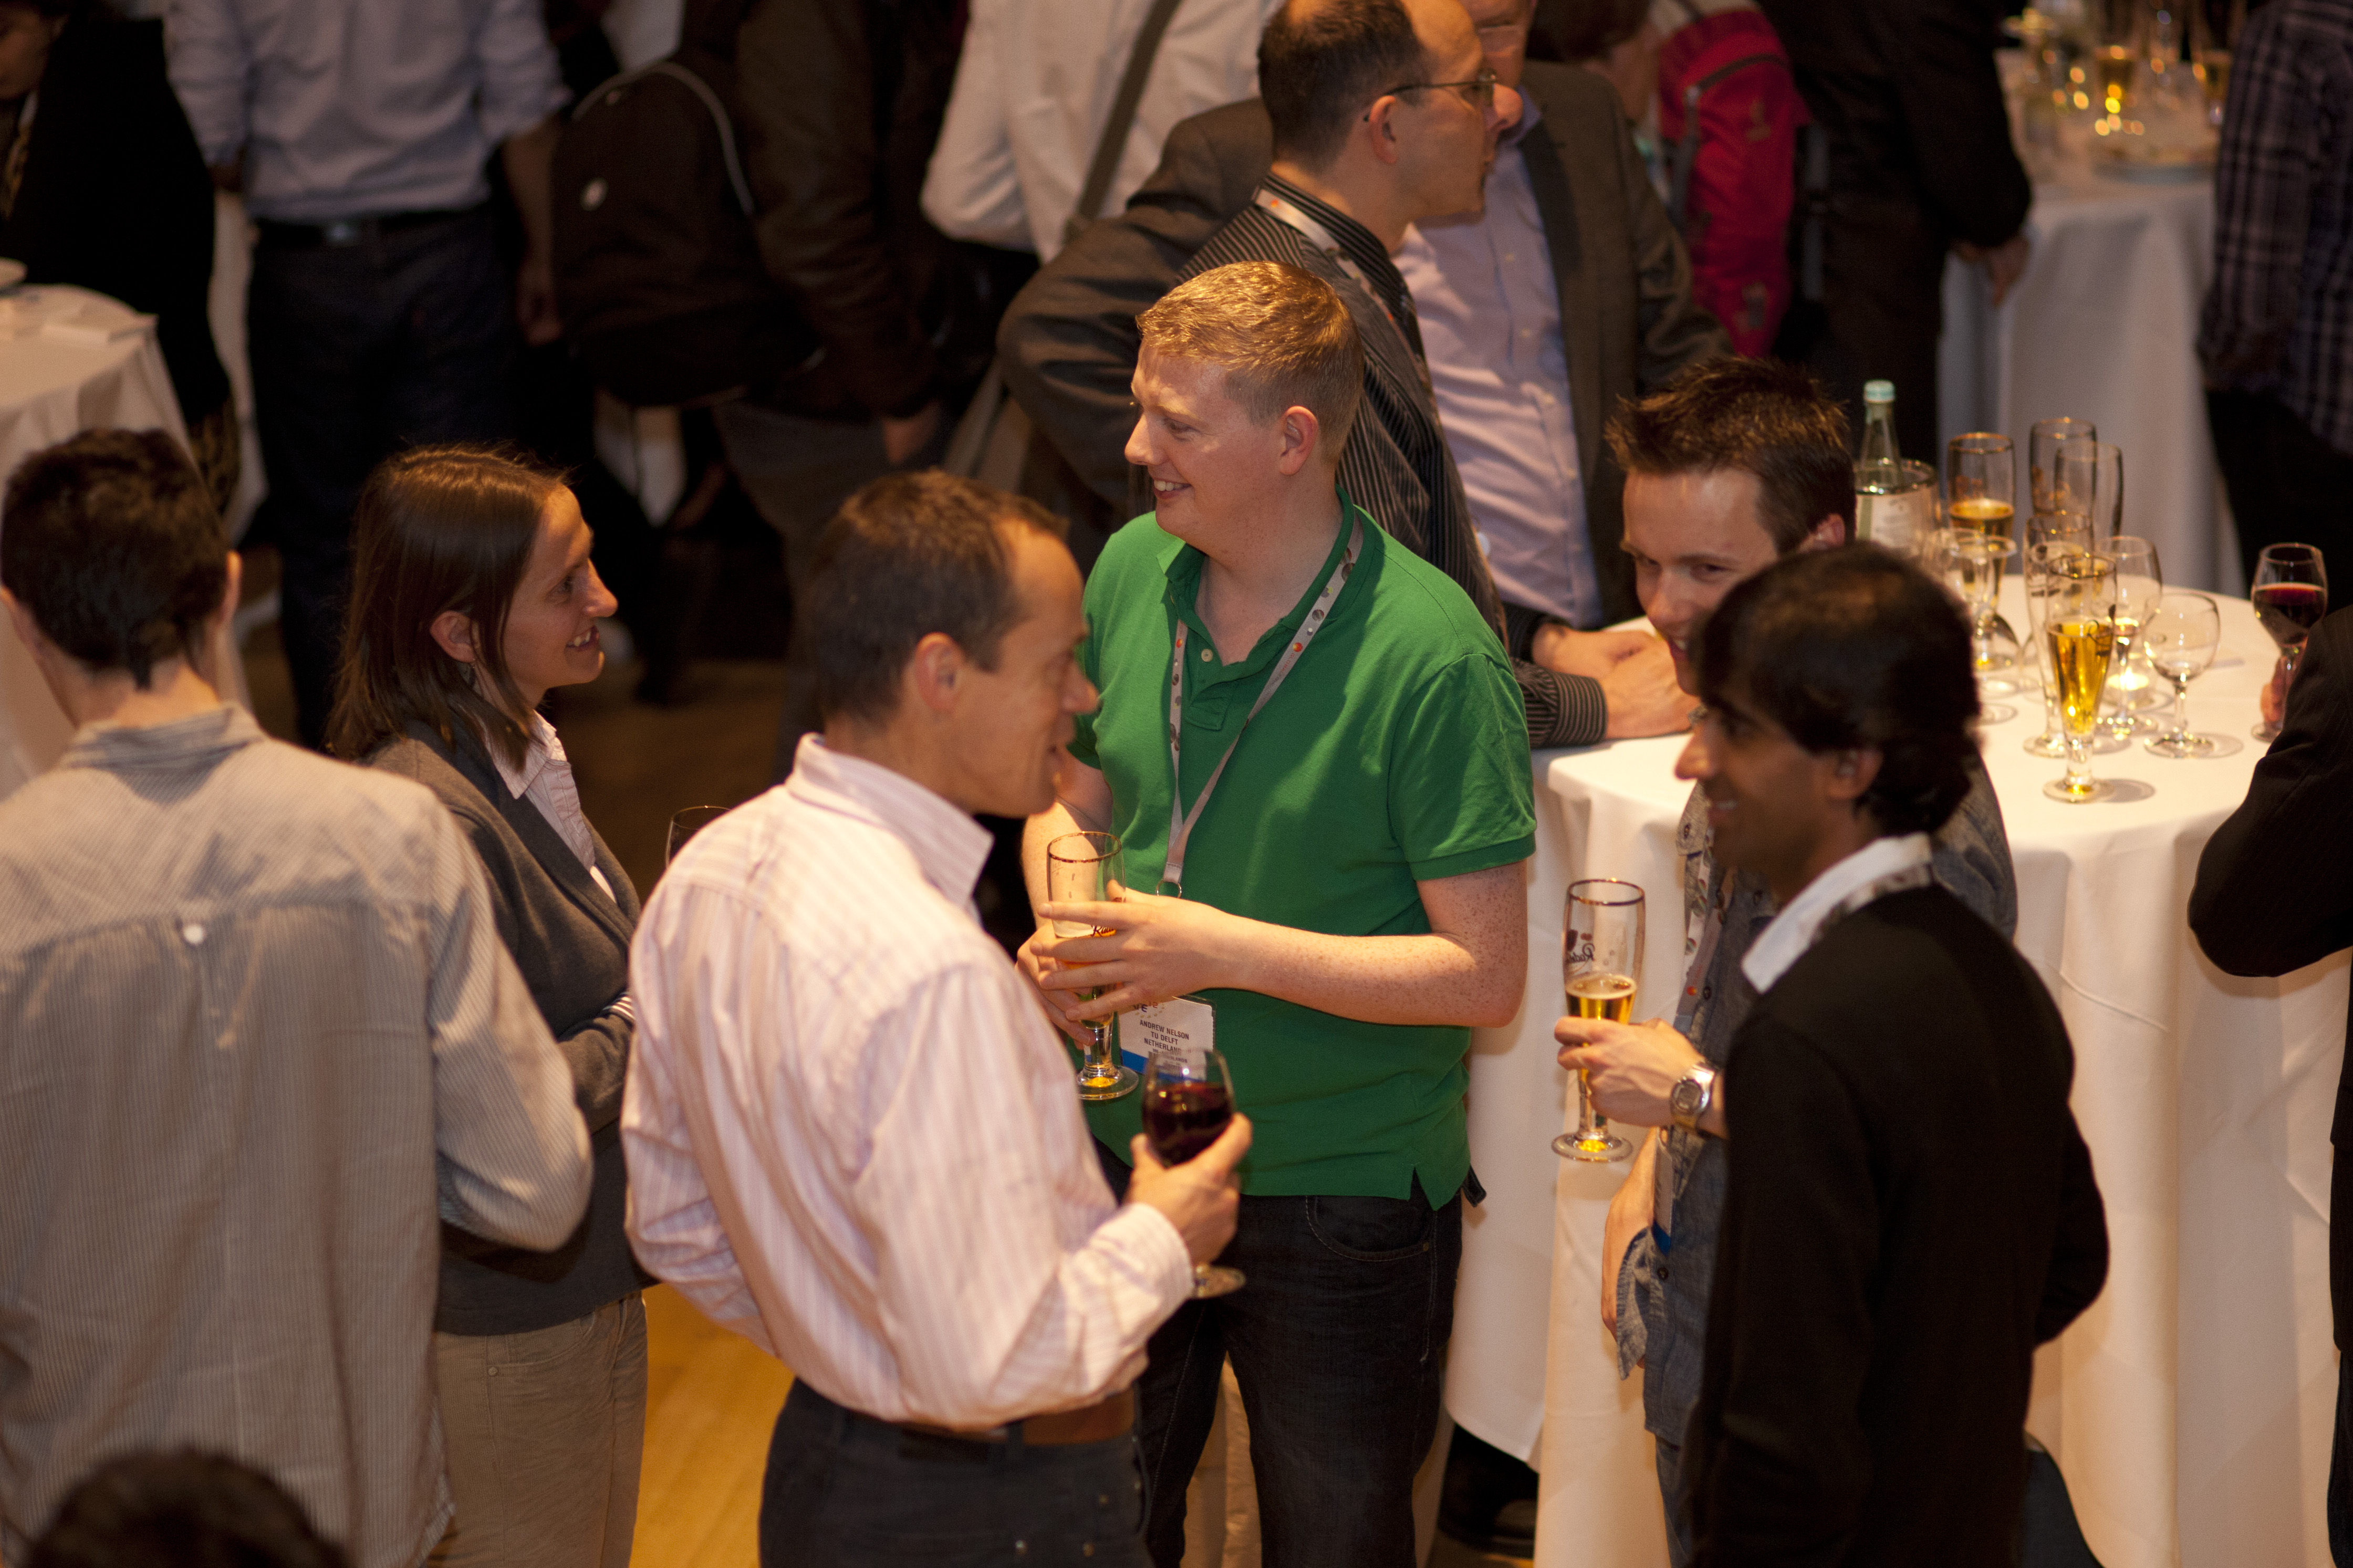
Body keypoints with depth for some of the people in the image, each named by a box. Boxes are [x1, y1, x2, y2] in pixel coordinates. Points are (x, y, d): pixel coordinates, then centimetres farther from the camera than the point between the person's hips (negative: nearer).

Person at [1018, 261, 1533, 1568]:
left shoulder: (1433, 655, -21)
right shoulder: (1131, 574, -3)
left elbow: (1484, 974, -20)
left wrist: (1224, 947, -24)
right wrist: (1063, 935, -8)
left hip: (1345, 1200, -5)